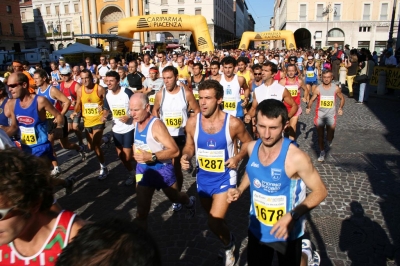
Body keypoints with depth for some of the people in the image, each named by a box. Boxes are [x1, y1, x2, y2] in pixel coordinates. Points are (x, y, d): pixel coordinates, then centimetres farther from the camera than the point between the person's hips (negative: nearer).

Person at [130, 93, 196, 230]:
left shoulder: (156, 125, -26)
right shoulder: (136, 122, -3)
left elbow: (175, 150, -30)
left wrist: (152, 157, -37)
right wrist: (135, 152, 4)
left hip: (162, 169, -5)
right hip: (143, 169, 5)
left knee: (174, 197, 23)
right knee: (141, 208, 4)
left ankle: (190, 202, 56)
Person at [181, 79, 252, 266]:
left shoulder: (233, 123, -20)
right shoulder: (192, 122, -12)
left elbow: (248, 142, -2)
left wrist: (238, 157, -19)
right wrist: (185, 156, -18)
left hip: (224, 178, -4)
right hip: (203, 177, 4)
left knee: (214, 222, -10)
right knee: (213, 219, 22)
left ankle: (228, 245, 25)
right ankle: (227, 240, 54)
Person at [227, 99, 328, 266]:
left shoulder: (296, 158, -27)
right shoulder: (252, 148, -12)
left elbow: (320, 191, -16)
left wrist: (293, 216, -27)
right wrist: (240, 190, -7)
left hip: (286, 233, -4)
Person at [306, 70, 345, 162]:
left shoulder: (336, 88, -5)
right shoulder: (318, 89, -7)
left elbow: (342, 98, 9)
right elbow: (312, 99, -2)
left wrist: (341, 108, -5)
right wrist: (308, 107, -20)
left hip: (331, 115, 0)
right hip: (320, 114, 0)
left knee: (330, 136, -2)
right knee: (320, 135, 7)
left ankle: (329, 140, 36)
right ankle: (322, 152, 23)